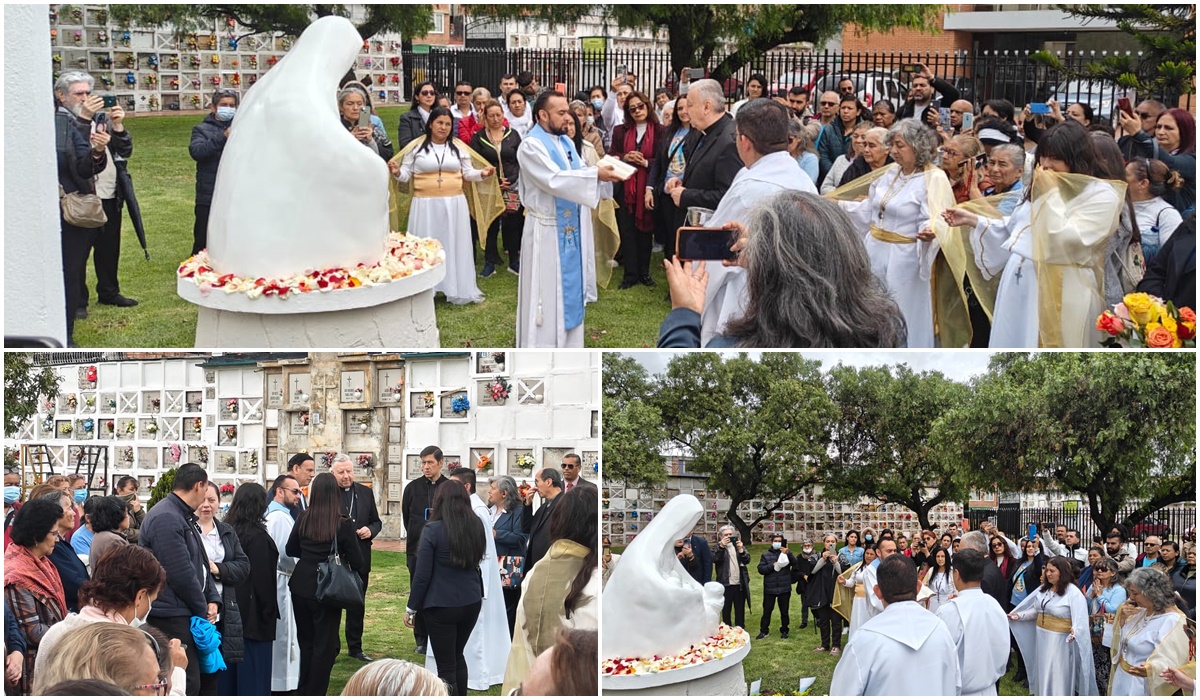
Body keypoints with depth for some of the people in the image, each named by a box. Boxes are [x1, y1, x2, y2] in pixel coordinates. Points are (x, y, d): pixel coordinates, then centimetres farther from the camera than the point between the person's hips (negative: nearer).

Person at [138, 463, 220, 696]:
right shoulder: (166, 519, -16)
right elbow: (181, 574, -19)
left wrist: (213, 599, 7)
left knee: (190, 682, 10)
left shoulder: (184, 518, 19)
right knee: (187, 685, -13)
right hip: (171, 618, -11)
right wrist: (202, 611, -7)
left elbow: (200, 563, 23)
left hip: (184, 615, 11)